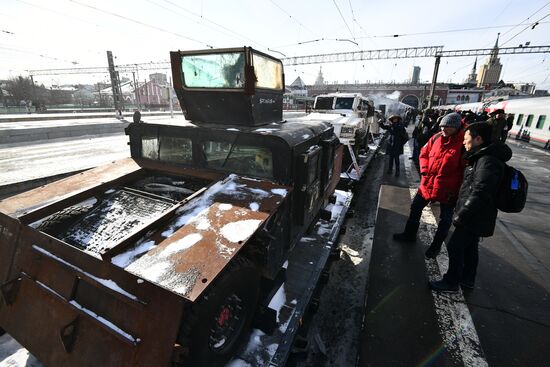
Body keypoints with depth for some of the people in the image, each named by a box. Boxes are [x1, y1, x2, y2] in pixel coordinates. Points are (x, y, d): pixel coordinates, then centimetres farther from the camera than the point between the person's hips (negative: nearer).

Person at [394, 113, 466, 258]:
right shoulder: (437, 137, -3)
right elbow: (424, 153, 11)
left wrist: (457, 189, -16)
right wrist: (424, 170, -2)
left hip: (448, 190, -5)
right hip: (428, 184, 6)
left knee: (445, 219, 12)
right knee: (415, 208, 17)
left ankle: (436, 246, 33)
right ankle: (409, 234, 38)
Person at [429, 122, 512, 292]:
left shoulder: (488, 162, -23)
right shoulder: (483, 157, 9)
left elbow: (479, 193, -29)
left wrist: (461, 215, -25)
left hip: (475, 218, -10)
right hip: (476, 217, 10)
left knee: (455, 247, 0)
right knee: (469, 247, 21)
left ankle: (451, 282, 16)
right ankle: (468, 280, 37)